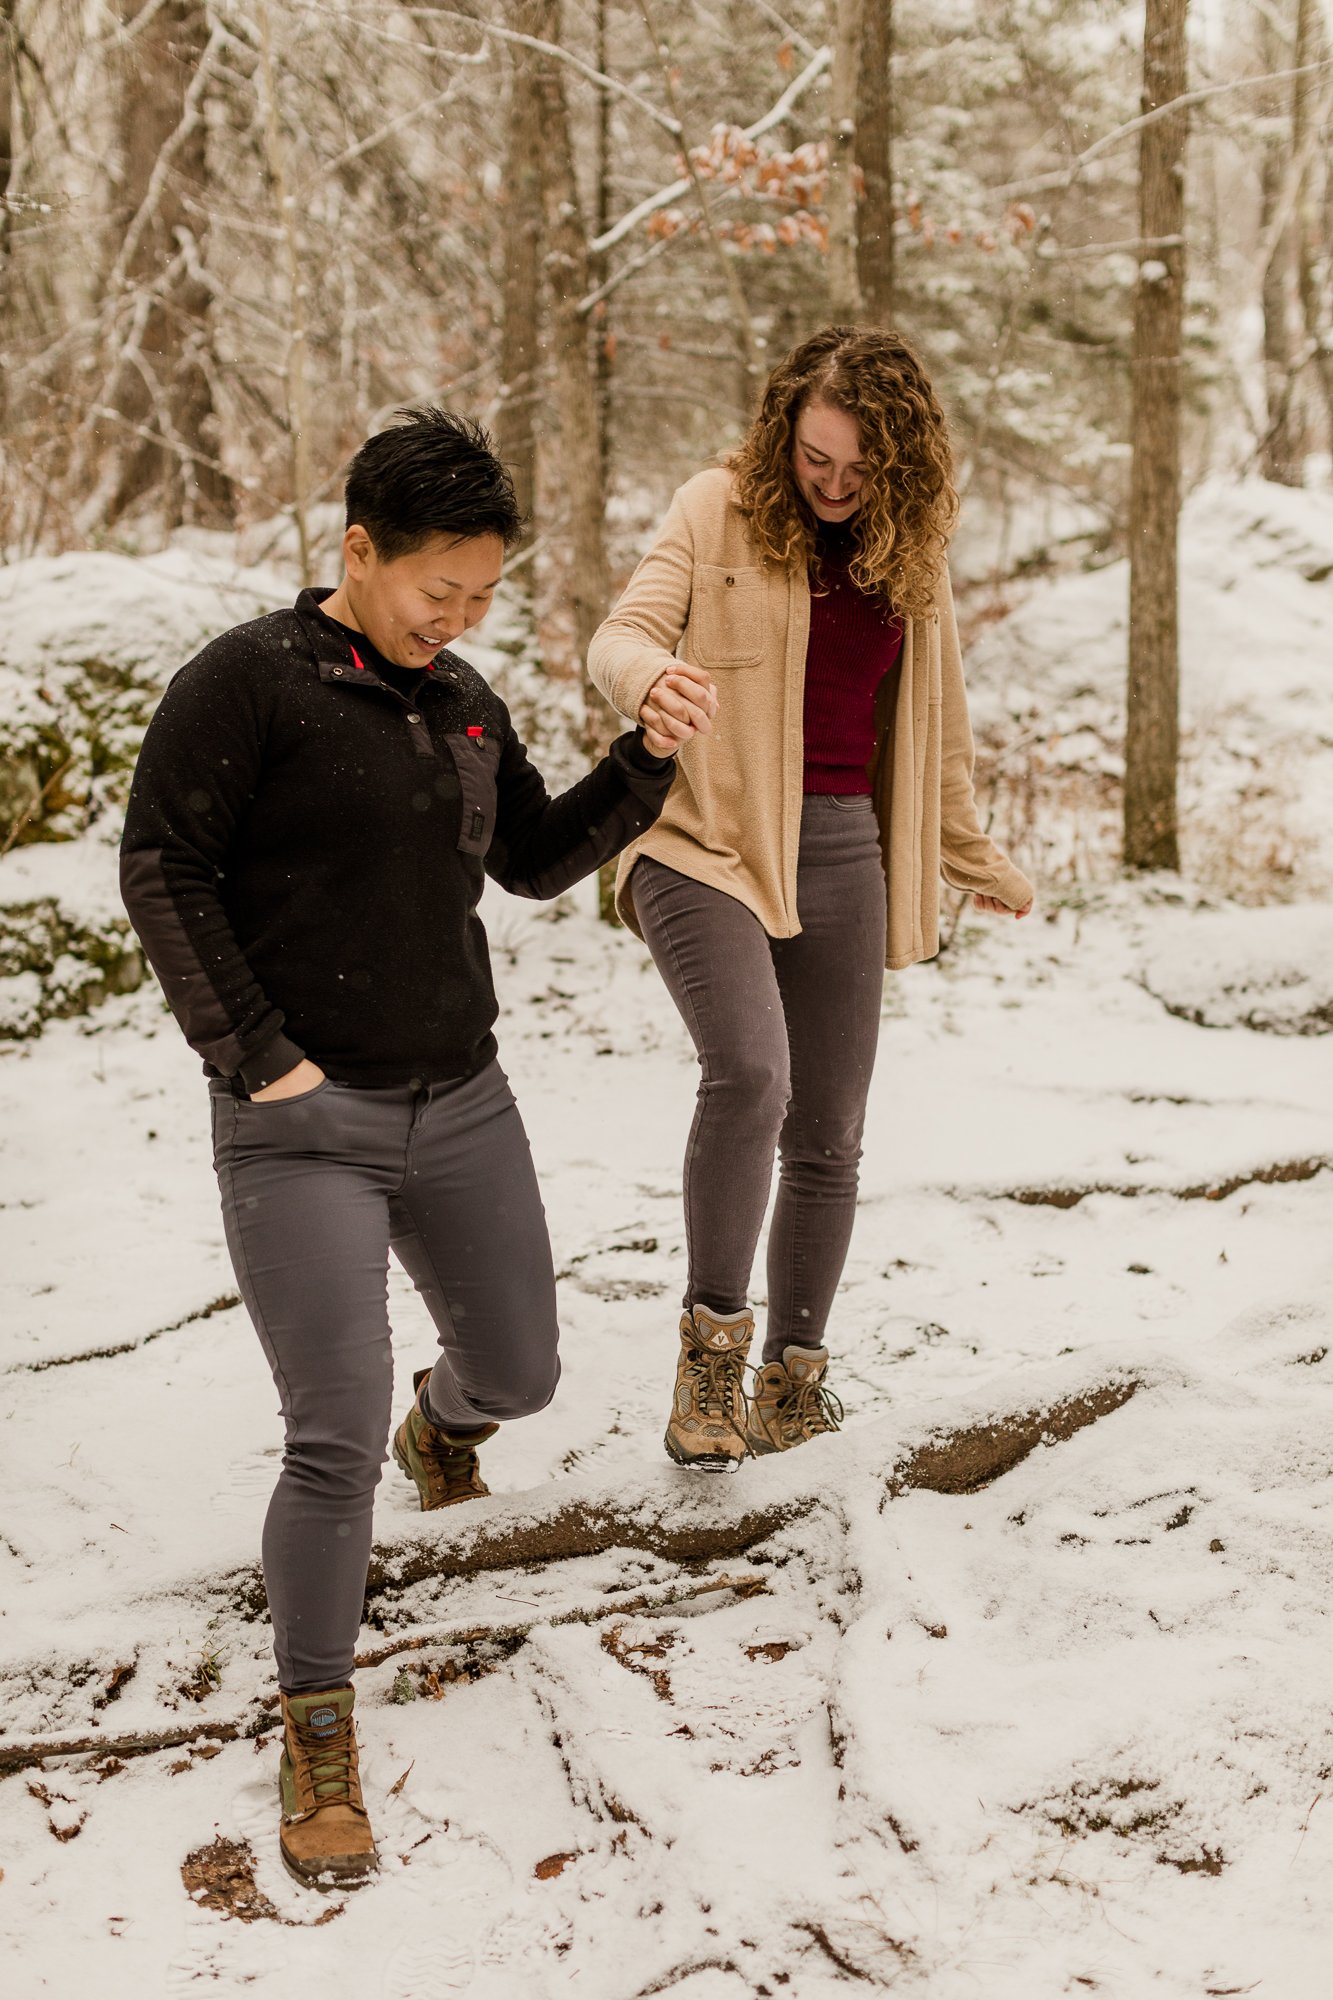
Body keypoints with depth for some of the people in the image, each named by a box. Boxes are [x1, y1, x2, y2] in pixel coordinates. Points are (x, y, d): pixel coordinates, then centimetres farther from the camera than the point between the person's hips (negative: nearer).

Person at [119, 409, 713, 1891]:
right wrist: (255, 1055, -15)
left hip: (462, 1107, 6)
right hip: (303, 1129, -6)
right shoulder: (249, 681, -11)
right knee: (333, 1446, -10)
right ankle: (316, 1740, 8)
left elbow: (538, 861, 16)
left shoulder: (462, 702, 9)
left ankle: (442, 1416, 57)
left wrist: (648, 760, 1)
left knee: (520, 1373, 18)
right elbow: (162, 870, -12)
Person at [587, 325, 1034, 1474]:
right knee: (750, 1071, -27)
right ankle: (712, 1345, -12)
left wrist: (978, 863, 33)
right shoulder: (719, 510, 0)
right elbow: (623, 635, -6)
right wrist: (647, 677, -31)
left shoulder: (910, 547, 12)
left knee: (827, 1137, 8)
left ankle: (793, 1384, 23)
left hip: (843, 855, 5)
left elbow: (932, 725, 23)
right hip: (709, 839, -4)